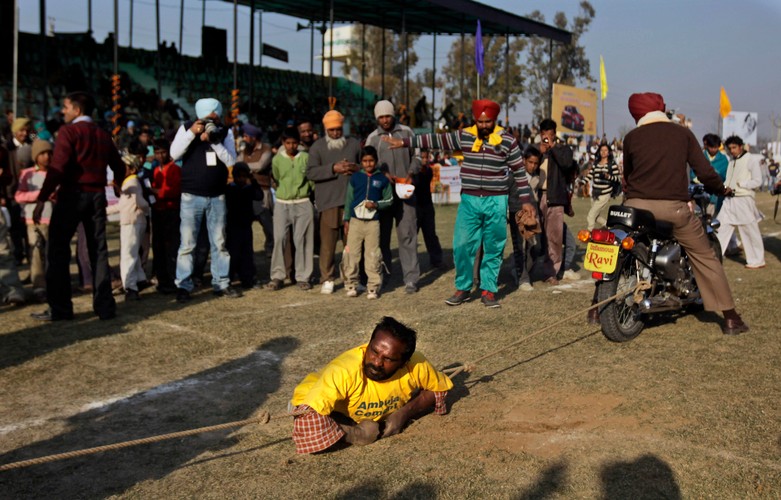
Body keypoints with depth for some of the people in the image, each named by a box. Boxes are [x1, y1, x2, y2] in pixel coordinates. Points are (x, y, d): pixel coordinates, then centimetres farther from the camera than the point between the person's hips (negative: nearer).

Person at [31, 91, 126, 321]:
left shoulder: (68, 131, -6)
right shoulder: (103, 135, 11)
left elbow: (58, 167, -17)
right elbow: (119, 168, 15)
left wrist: (42, 198, -18)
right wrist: (116, 184, 36)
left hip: (72, 194, -5)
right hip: (97, 196, 5)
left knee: (58, 250, 2)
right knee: (98, 251, 9)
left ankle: (59, 308, 1)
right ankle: (105, 305, 9)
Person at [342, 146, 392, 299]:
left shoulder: (382, 179, 3)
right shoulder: (355, 177, 6)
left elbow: (389, 200, 7)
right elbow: (349, 199, 10)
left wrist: (376, 204, -11)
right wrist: (346, 220, 7)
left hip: (373, 222, -1)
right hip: (355, 221, 1)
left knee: (373, 255, 0)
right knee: (352, 253, 1)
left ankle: (373, 287, 8)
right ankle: (351, 285, 13)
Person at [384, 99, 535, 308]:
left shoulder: (507, 141, -2)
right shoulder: (464, 136, 4)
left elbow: (519, 172, 3)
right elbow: (436, 140, 7)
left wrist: (525, 200, 1)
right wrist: (404, 142, 6)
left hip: (496, 202, -2)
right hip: (469, 200, 2)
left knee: (493, 249, 4)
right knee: (462, 246, 0)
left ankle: (488, 291, 15)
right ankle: (462, 288, 15)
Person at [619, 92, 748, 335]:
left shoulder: (631, 138, 6)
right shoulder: (682, 133, 5)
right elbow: (704, 171, 1)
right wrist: (721, 189, 19)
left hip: (637, 205, 1)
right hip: (673, 207, -1)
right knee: (705, 257, 11)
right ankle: (730, 317, 10)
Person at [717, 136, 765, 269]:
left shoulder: (750, 159, -5)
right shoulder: (732, 162, 16)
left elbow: (757, 181, -9)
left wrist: (740, 185, -17)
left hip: (744, 199, -7)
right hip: (729, 199, 7)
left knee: (751, 232, 2)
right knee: (721, 228, 2)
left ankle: (757, 261, 12)